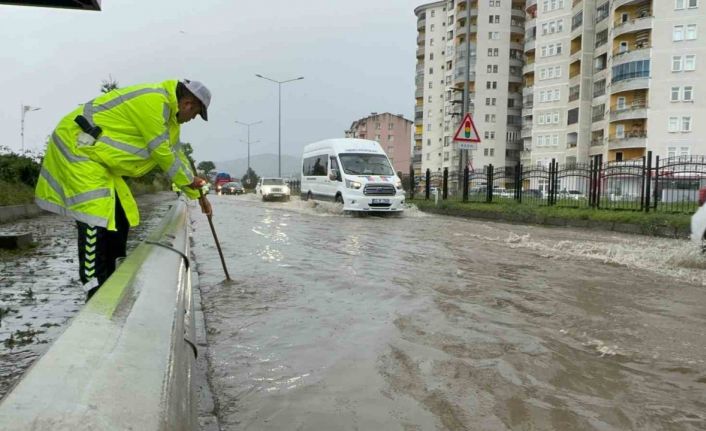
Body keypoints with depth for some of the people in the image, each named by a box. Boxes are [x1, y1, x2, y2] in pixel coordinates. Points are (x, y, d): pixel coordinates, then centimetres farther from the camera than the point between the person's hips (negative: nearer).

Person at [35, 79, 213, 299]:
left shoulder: (168, 110, 10)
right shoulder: (153, 101, -22)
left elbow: (175, 153, 18)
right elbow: (160, 152, -18)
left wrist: (196, 193, 21)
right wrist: (188, 180, -3)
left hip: (96, 153, 10)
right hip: (76, 145, -10)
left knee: (119, 218, 8)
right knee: (96, 219, -17)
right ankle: (96, 292, -13)